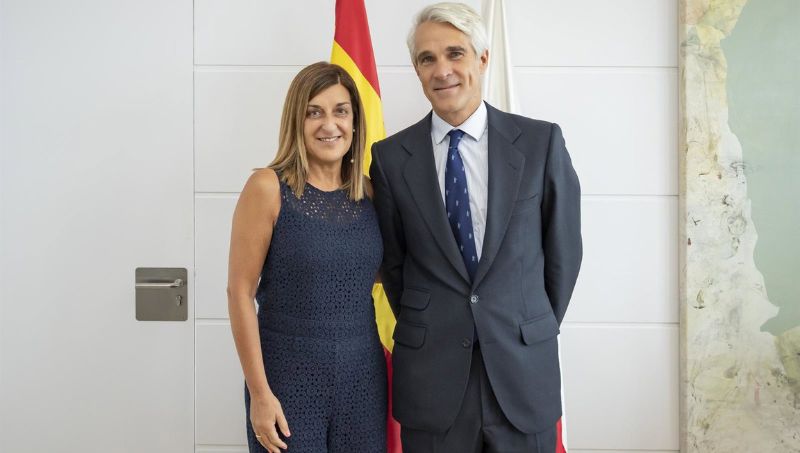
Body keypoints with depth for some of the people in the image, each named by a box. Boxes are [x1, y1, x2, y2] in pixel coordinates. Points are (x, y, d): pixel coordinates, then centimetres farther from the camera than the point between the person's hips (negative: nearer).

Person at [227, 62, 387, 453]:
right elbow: (240, 293, -10)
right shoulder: (268, 187, -9)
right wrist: (260, 392, -12)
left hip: (364, 378, 4)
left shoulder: (368, 192, 4)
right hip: (288, 377, -4)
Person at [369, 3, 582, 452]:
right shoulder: (391, 156, -2)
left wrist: (536, 331, 10)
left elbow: (564, 249, 4)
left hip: (524, 368, 0)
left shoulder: (541, 141, -3)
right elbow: (393, 263, 7)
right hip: (430, 374, 0)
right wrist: (427, 332, 9)